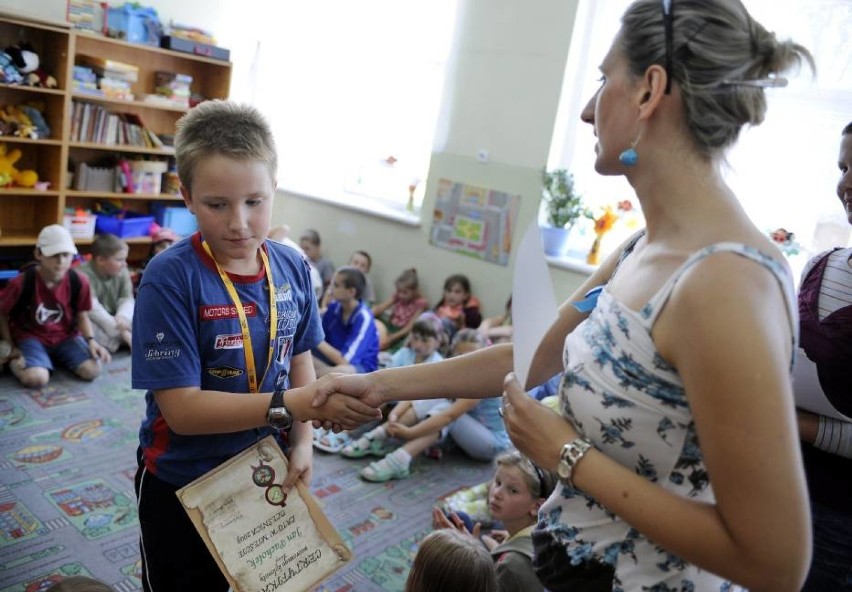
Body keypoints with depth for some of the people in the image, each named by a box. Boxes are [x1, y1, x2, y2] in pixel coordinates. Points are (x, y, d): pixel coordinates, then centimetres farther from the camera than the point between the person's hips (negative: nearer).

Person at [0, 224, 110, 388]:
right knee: (36, 379, -29)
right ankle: (14, 361, 7)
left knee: (92, 371, -18)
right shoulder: (22, 283, -20)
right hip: (30, 336, -3)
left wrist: (91, 341, -15)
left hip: (66, 336, 3)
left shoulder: (79, 281, -13)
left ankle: (57, 357, 13)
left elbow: (82, 316, 1)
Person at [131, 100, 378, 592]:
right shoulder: (171, 277, -23)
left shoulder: (293, 268, -9)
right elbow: (182, 409, -25)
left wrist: (302, 441, -11)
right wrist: (298, 404, -33)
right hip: (183, 486, -4)